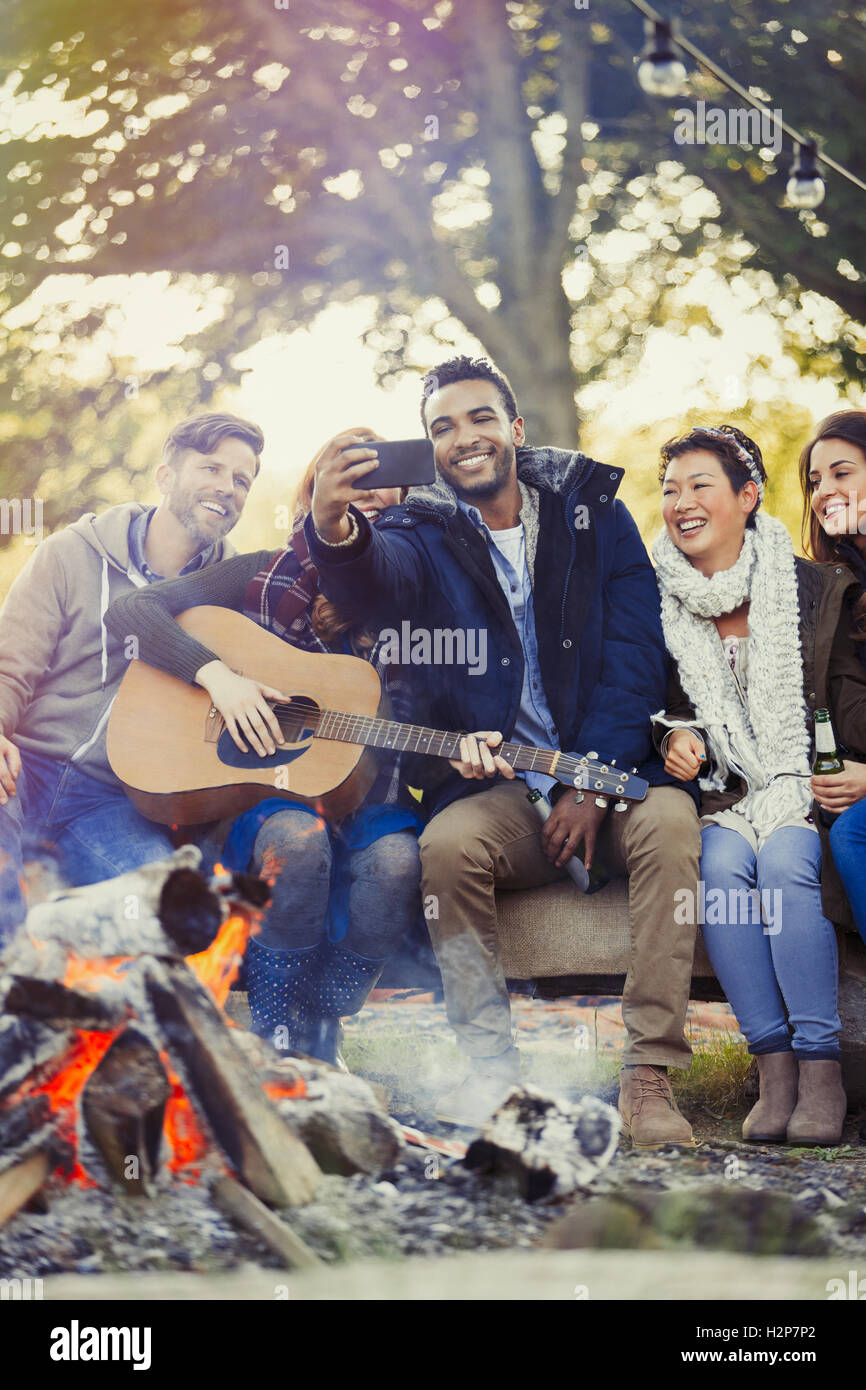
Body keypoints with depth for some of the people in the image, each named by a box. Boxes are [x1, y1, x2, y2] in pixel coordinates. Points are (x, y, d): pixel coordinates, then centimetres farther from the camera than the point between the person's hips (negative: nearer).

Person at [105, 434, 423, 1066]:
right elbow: (130, 610, -2)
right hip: (260, 785, -2)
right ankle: (279, 1037, -19)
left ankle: (323, 1029, -11)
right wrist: (217, 673, -15)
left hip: (366, 792, 2)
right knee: (296, 841, -37)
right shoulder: (268, 576, 5)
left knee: (394, 861, -33)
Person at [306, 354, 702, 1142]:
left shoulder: (592, 510, 8)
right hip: (498, 784, 1)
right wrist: (335, 531, -47)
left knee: (669, 819, -32)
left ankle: (649, 1074, -30)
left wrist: (593, 784, -14)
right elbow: (375, 578, -20)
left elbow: (636, 655, -1)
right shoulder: (427, 533, 7)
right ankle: (491, 1069, -19)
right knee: (448, 843, -31)